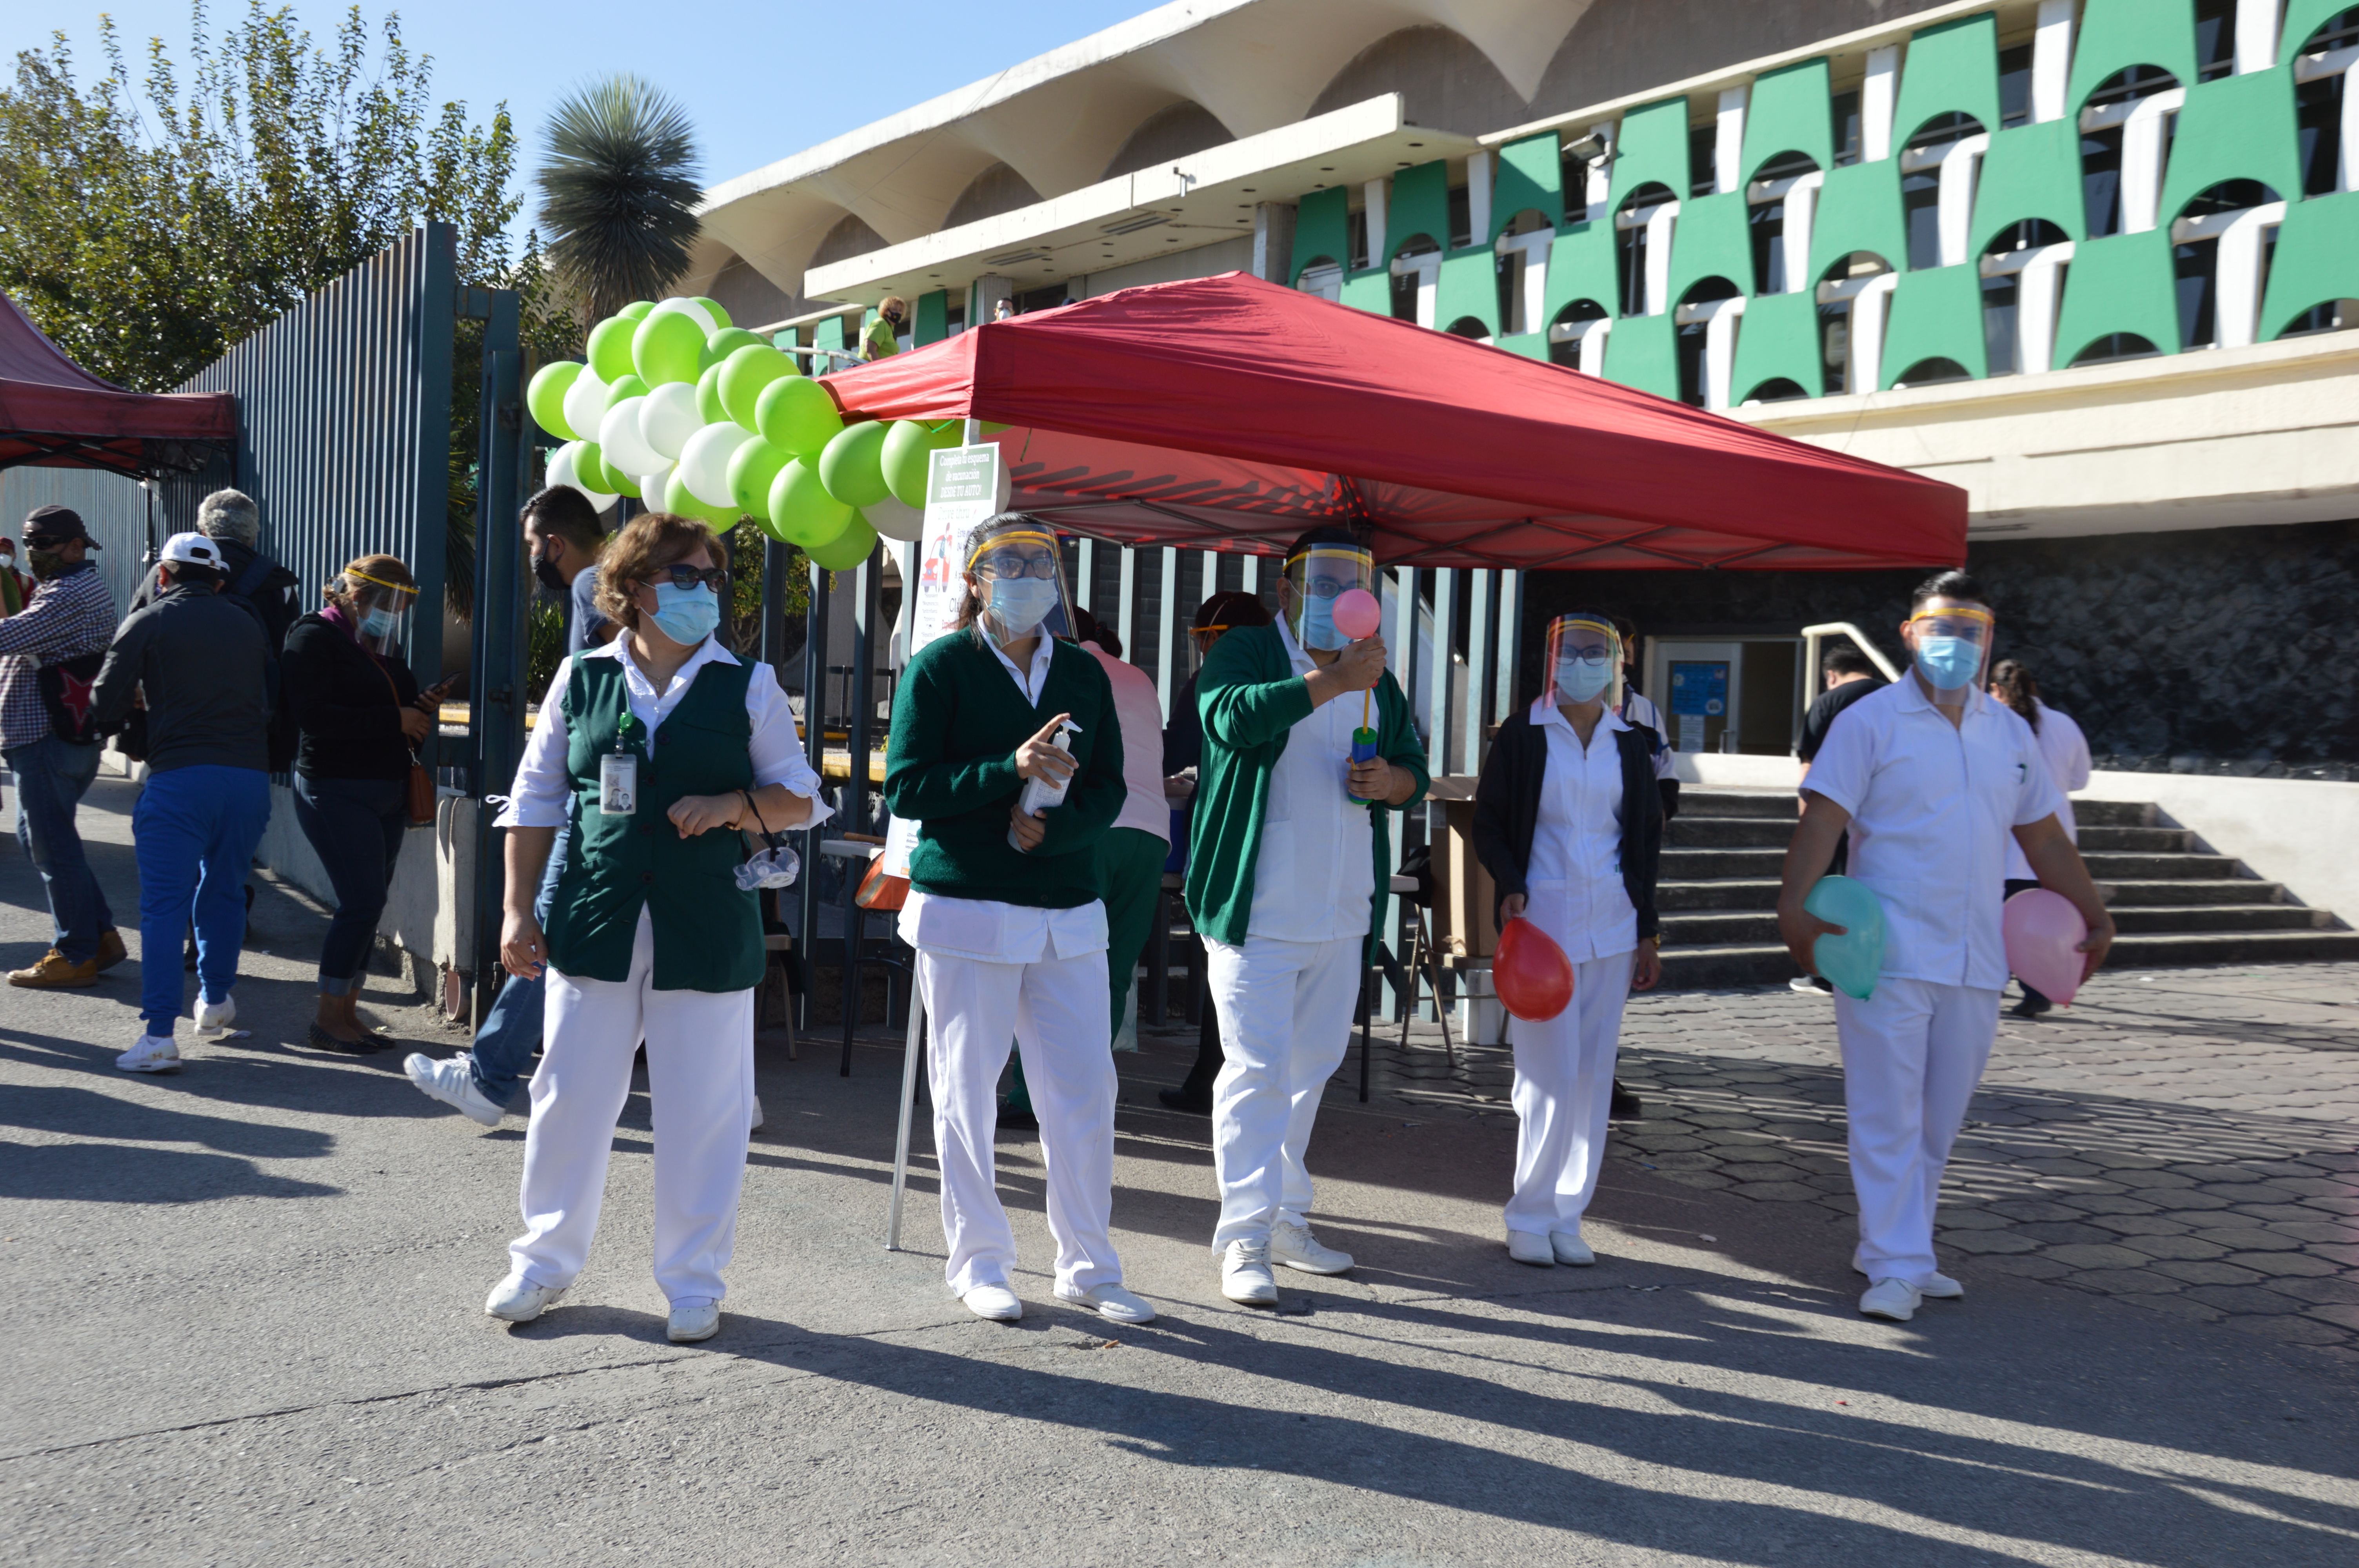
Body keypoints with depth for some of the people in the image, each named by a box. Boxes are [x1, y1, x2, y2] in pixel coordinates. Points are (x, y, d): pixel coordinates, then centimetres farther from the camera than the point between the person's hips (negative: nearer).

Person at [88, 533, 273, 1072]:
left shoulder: (147, 623, 4)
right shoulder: (248, 624, 17)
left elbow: (106, 707, 3)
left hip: (179, 778, -4)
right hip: (250, 775, 4)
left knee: (163, 906, -2)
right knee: (224, 894, 21)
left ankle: (158, 1035, -10)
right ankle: (216, 1001, 35)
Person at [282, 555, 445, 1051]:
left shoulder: (381, 647, 16)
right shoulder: (314, 638, -8)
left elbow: (396, 702, 22)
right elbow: (313, 715, -20)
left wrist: (422, 710, -2)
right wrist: (394, 719, -19)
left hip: (388, 794, 8)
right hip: (336, 791, -8)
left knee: (368, 903, 9)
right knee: (362, 901, -11)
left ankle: (347, 1010, 16)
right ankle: (329, 1017, -1)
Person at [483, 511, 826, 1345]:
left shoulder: (748, 686, 6)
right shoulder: (582, 678, 7)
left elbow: (799, 798, 8)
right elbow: (535, 800, 11)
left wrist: (735, 805, -12)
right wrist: (518, 910, 6)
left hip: (706, 931, -1)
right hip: (593, 921, 1)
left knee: (702, 1110, 4)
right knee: (570, 1095, 7)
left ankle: (693, 1280, 19)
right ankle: (546, 1260, 25)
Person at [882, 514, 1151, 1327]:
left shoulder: (1083, 673, 11)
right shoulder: (941, 666, -2)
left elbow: (1108, 789, 8)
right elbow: (906, 787, -9)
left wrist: (1051, 828, -13)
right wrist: (1011, 769, -19)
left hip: (1068, 915, 4)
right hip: (966, 911, -4)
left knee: (1085, 1090, 4)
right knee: (966, 1092, 5)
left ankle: (1088, 1266, 18)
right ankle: (978, 1262, 21)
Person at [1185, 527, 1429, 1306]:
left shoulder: (1375, 676, 16)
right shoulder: (1246, 651, -4)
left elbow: (1414, 764, 23)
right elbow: (1232, 717, -26)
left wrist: (1391, 781, -1)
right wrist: (1332, 681, -28)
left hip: (1342, 913, 7)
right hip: (1258, 910, -7)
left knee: (1311, 1066, 14)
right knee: (1257, 1067, -9)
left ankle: (1286, 1217, 26)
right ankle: (1245, 1235, -4)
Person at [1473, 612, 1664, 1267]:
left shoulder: (1631, 744, 10)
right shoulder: (1522, 735, 0)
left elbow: (1646, 838, 14)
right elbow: (1489, 821, 3)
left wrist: (1647, 930, 10)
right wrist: (1510, 888, -14)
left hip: (1610, 927, 4)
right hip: (1542, 921, -4)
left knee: (1592, 1077, 5)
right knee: (1551, 1077, -7)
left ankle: (1567, 1217, 15)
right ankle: (1530, 1217, 7)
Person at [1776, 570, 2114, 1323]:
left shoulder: (2009, 732, 14)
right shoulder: (1871, 720, -4)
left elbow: (2044, 836, 22)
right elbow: (1823, 817, -13)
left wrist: (2095, 915, 21)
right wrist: (1796, 903, -26)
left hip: (1973, 960, 6)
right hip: (1888, 953, -6)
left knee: (1940, 1119, 11)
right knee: (1888, 1114, -5)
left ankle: (1897, 1250, 23)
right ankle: (1894, 1268, 0)